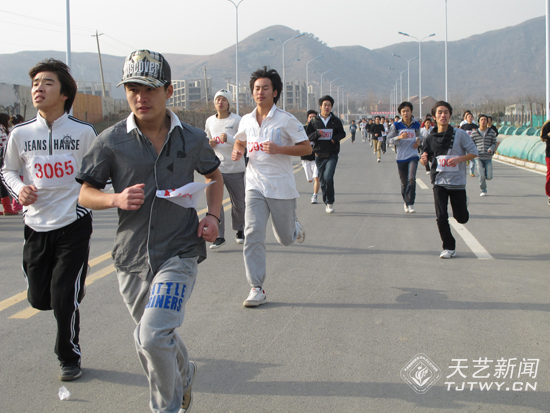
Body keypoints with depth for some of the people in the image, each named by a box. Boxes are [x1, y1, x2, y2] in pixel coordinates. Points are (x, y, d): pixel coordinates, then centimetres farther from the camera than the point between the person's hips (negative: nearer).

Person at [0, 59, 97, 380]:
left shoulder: (84, 132, -7)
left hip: (74, 224, -3)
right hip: (37, 226, 3)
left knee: (64, 299, -5)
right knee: (39, 298, 10)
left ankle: (71, 358, 18)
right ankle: (73, 288, 45)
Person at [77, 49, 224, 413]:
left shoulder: (192, 138, -1)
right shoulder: (111, 141, -5)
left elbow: (214, 174, 18)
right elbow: (86, 194, 2)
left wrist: (213, 216, 3)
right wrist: (116, 199, -19)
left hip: (180, 252, -2)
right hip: (132, 258, 2)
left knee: (153, 337, -17)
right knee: (151, 336, 17)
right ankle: (184, 375, 48)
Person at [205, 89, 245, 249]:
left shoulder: (236, 120, -5)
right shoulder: (210, 121, 9)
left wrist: (229, 139, -27)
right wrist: (209, 143, 0)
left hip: (235, 168, -3)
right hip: (216, 167, 3)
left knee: (238, 203, 8)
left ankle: (239, 230, 32)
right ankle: (219, 236, -4)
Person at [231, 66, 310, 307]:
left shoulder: (286, 120, -7)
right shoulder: (246, 121, 7)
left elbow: (306, 148, -5)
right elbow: (240, 142, 26)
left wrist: (279, 149, -18)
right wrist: (237, 152, 2)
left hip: (281, 187, -3)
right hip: (255, 187, 3)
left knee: (286, 239, 8)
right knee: (252, 235, -12)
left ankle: (295, 227, 46)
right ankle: (257, 289, -7)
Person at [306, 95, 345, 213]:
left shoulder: (336, 121, 3)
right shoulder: (314, 121, 4)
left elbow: (342, 133, 13)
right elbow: (308, 136, 3)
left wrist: (336, 138, -9)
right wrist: (317, 133, -16)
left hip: (332, 155, -2)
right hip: (319, 155, 2)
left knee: (328, 177, -18)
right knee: (323, 180, 7)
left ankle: (330, 202, -7)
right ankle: (327, 203, 21)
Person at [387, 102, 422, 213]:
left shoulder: (416, 125, 4)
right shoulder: (396, 125, -3)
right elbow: (389, 139, 0)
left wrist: (418, 141, 1)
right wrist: (399, 137, -17)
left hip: (413, 156, 0)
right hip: (401, 157, 0)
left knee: (411, 179, -18)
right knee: (404, 182, 7)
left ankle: (410, 203, -13)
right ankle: (406, 203, 26)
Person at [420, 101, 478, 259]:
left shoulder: (459, 134, -5)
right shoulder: (431, 138, 2)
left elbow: (474, 152, -3)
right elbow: (425, 157, 13)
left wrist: (459, 158, -19)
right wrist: (423, 159, -11)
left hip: (457, 182, -1)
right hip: (439, 182, 1)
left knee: (462, 219, 7)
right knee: (441, 217, -11)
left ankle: (463, 203, 43)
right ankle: (449, 248, 8)